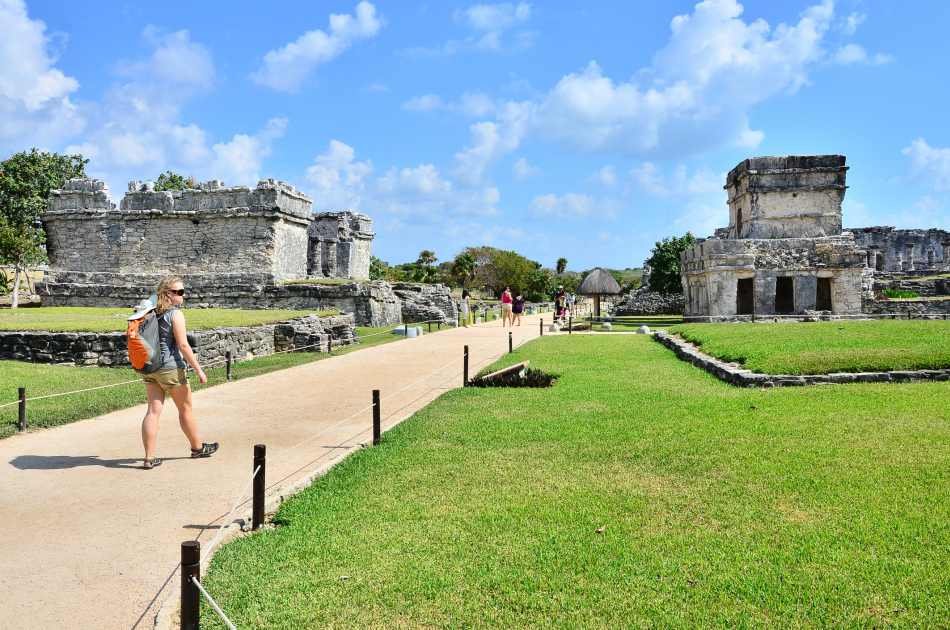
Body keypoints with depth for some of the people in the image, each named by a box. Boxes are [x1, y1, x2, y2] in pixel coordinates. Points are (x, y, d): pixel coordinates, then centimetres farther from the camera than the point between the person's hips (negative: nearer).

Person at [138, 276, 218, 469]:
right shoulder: (175, 314, -14)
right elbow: (183, 346, -17)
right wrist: (199, 370, -12)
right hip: (170, 368, -6)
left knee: (153, 411, 6)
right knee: (186, 409, 11)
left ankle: (149, 458, 4)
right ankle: (197, 447, 27)